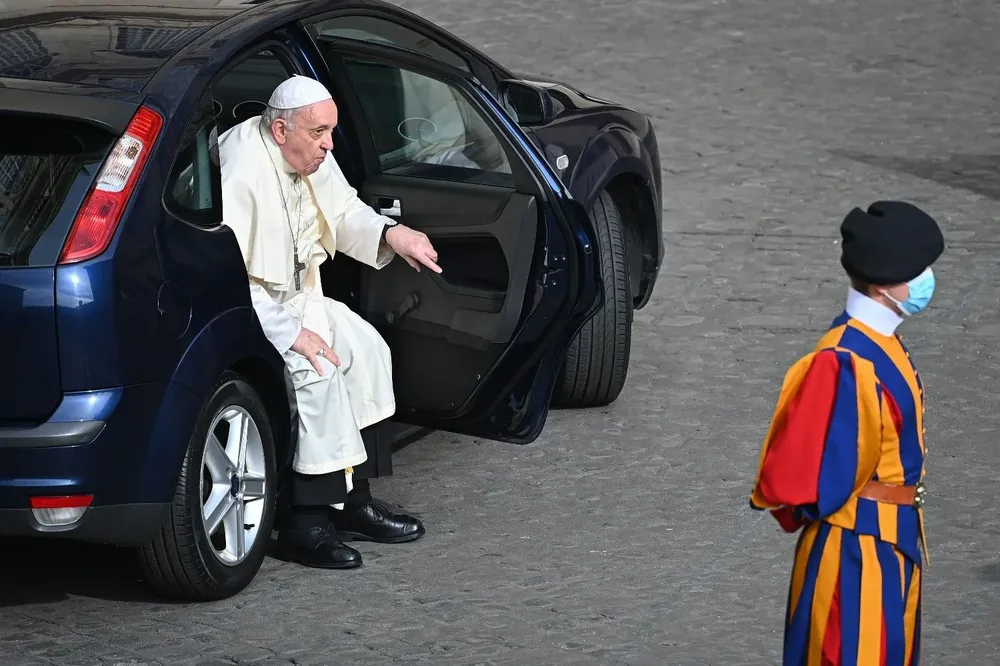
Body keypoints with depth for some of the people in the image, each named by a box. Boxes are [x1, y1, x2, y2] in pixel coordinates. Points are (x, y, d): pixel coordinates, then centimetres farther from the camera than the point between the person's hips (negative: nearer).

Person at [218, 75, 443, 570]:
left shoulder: (312, 157, -1)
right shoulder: (241, 173, -29)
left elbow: (344, 212, 16)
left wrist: (389, 234, -7)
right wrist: (290, 334, -32)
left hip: (295, 296, 10)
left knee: (366, 348, -2)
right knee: (317, 372, -27)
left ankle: (352, 500, 3)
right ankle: (305, 523, -23)